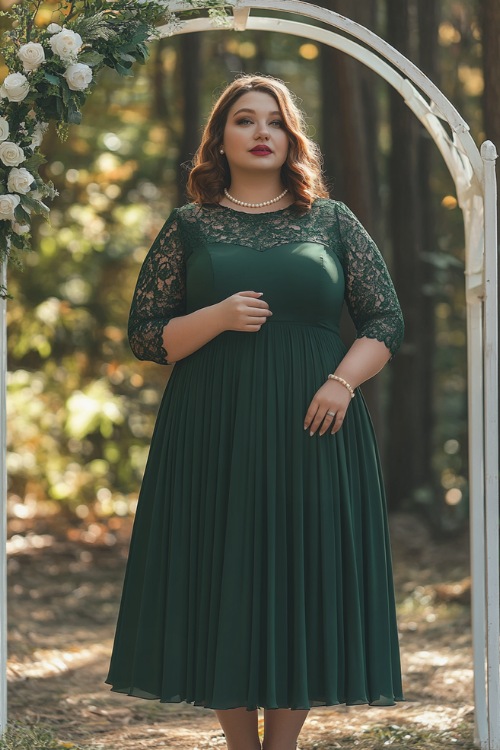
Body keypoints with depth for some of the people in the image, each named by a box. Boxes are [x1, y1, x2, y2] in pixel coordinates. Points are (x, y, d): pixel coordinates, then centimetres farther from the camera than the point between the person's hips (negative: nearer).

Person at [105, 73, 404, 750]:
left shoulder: (331, 221, 9)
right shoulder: (190, 227, 7)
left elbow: (386, 320, 8)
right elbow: (144, 335, 4)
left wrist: (342, 381, -9)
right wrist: (218, 318, -13)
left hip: (311, 431, 1)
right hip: (214, 433, 0)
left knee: (305, 583, -1)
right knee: (224, 579, -1)